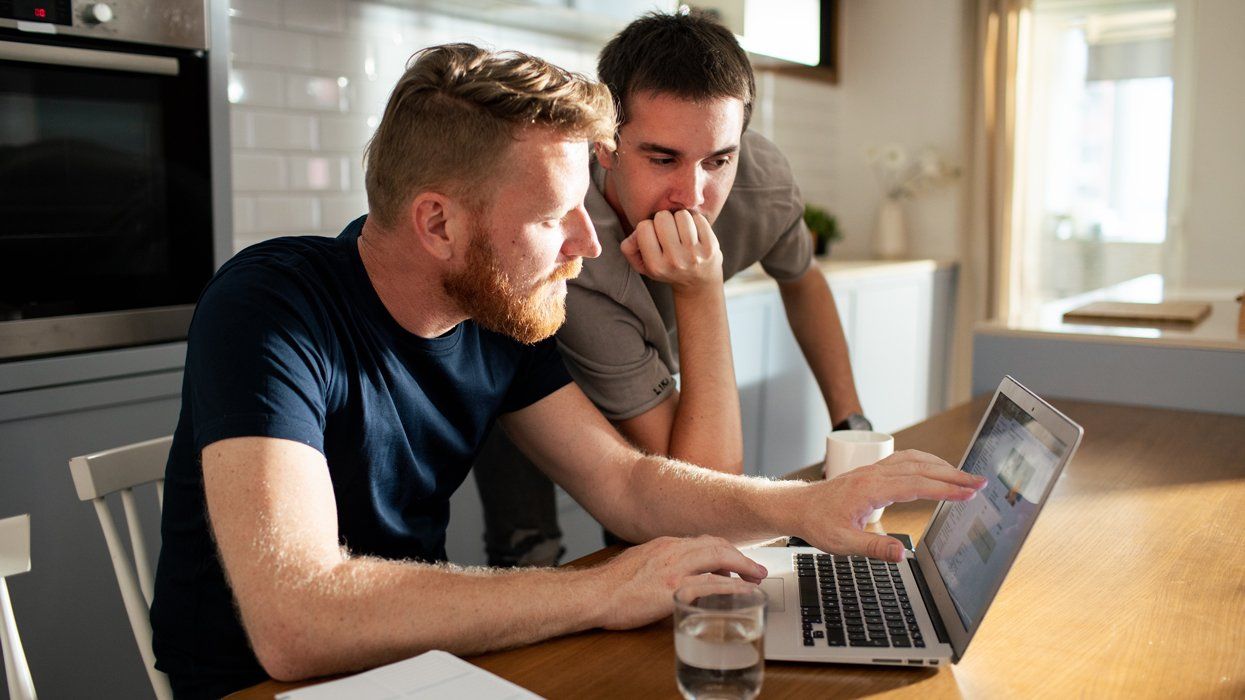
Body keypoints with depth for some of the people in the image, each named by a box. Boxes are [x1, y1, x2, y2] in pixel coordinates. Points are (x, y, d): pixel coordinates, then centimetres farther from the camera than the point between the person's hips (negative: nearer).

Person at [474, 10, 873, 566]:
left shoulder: (762, 179, -28)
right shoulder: (569, 253, -47)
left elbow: (803, 282, -1)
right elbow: (707, 493, -43)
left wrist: (852, 422, -2)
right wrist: (702, 292, -50)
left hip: (647, 367, 5)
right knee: (528, 555, -16)